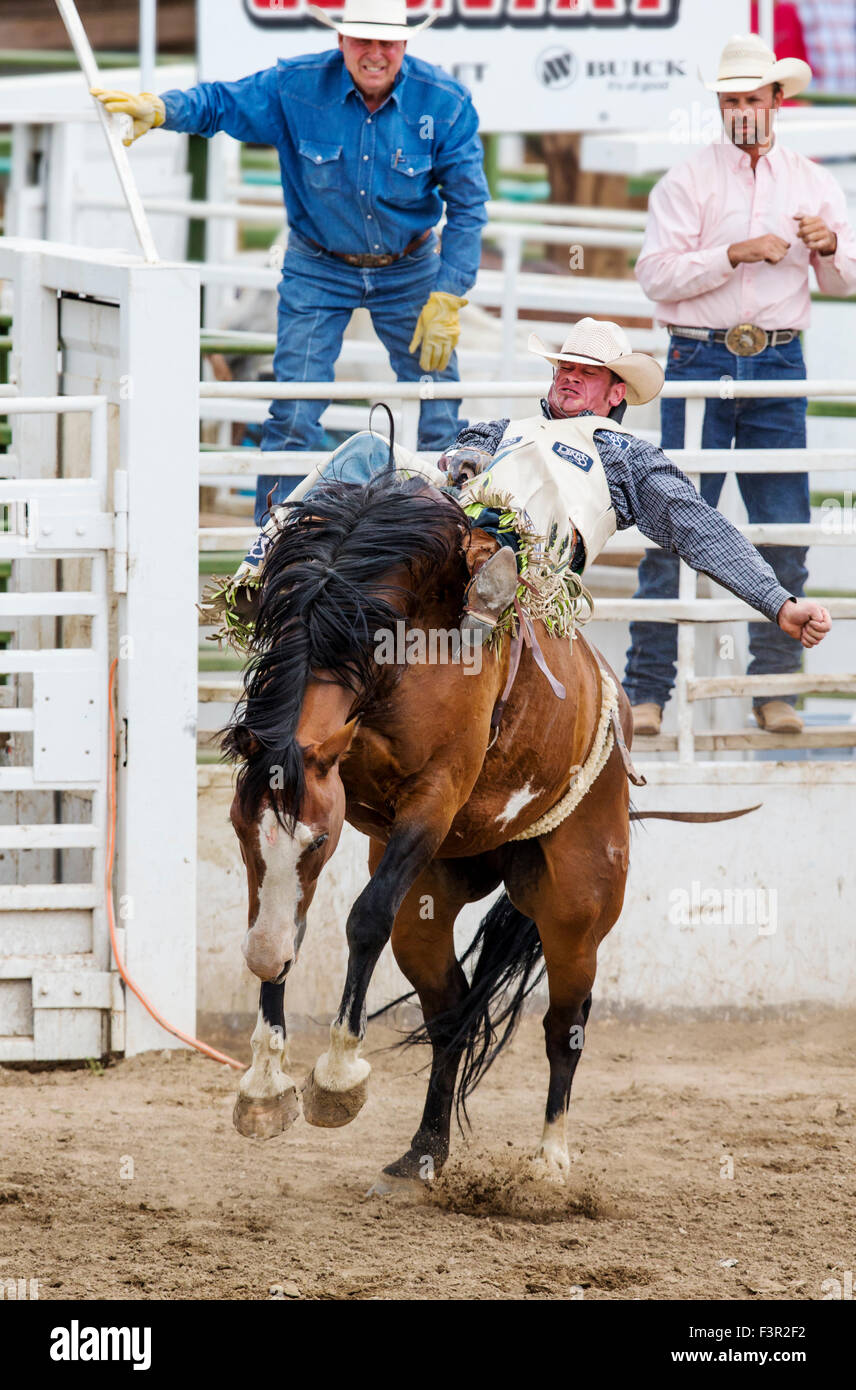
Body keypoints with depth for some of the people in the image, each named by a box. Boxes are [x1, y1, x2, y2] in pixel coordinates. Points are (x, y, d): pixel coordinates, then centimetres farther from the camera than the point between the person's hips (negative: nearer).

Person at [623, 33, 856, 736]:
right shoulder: (687, 182, 3)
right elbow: (658, 274, -8)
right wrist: (737, 254, -16)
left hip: (779, 365, 3)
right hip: (700, 360, -3)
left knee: (786, 532, 0)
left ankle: (775, 689, 9)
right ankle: (647, 690, -3)